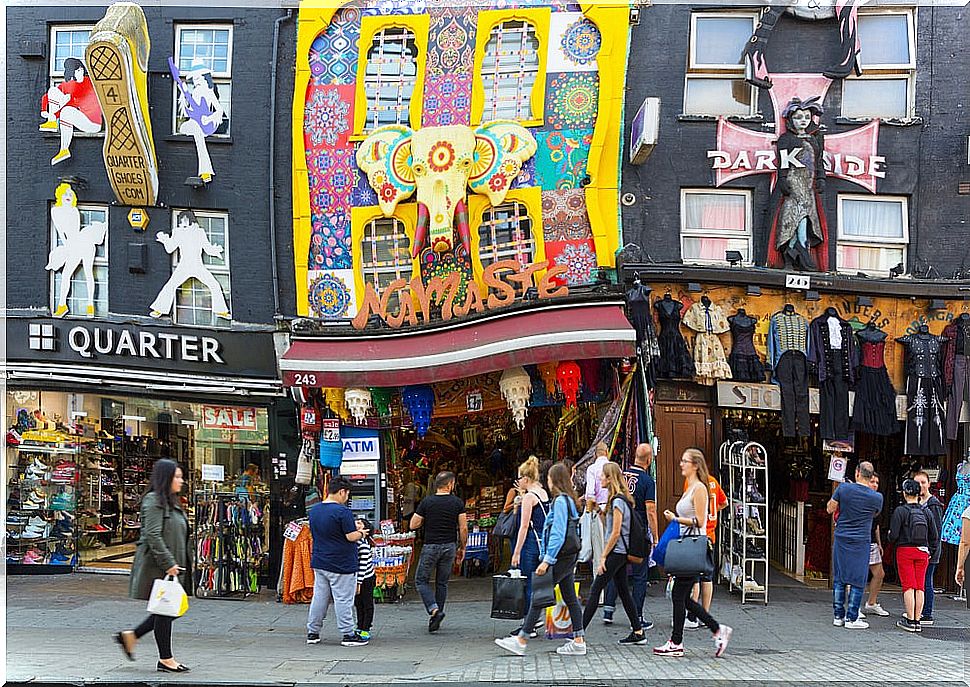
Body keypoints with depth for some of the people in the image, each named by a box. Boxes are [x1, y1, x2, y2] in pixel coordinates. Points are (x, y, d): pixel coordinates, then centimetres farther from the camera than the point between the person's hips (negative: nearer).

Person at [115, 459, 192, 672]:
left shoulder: (171, 502, 17)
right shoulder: (153, 501, -13)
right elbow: (153, 535, -20)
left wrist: (178, 564, 20)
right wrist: (168, 563, -22)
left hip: (171, 567, 9)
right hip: (157, 567, -9)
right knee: (164, 611, -2)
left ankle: (130, 636, 21)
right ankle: (165, 659, 9)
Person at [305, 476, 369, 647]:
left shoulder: (314, 510, 7)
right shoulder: (342, 511, -19)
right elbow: (351, 537, -19)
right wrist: (361, 532, 4)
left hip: (319, 562, 7)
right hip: (341, 565, -7)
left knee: (319, 597, 13)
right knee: (343, 600, 0)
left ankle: (312, 633, 18)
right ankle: (348, 634, 6)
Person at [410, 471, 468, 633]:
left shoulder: (426, 502, -6)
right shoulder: (457, 502, -3)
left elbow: (413, 525, -3)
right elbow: (463, 528, -2)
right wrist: (462, 548, 10)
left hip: (430, 546, -2)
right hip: (449, 547, 3)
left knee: (421, 580, 8)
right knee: (442, 583, 13)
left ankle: (434, 610, -12)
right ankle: (436, 617, 15)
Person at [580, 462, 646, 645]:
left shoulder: (617, 501, -16)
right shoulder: (623, 499, 13)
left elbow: (615, 533, -19)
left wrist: (603, 557, -15)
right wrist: (603, 553, 19)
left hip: (616, 553, -10)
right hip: (622, 553, 10)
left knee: (595, 590, -7)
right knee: (624, 591, 12)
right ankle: (638, 632, 14)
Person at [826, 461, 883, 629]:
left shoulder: (843, 488, -7)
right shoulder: (877, 497, -7)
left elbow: (829, 509, 3)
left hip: (841, 539, 2)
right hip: (861, 542, -2)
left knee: (839, 578, 9)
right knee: (858, 580, 4)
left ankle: (838, 616, 14)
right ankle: (852, 618, 4)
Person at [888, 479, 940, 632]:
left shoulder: (900, 511, -9)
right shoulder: (926, 512, 4)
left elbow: (893, 535, -12)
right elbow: (935, 536, 4)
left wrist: (890, 535, 10)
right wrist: (930, 551, 15)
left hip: (905, 551, -3)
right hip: (923, 552, 3)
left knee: (908, 586, -1)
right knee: (920, 587, 6)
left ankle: (910, 620, -1)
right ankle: (917, 620, 8)